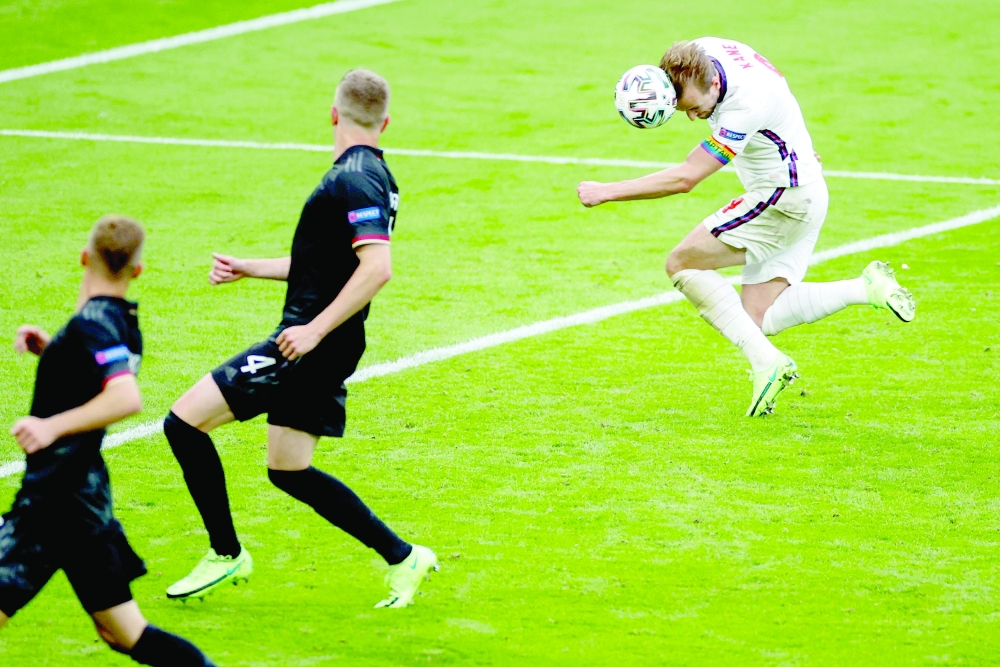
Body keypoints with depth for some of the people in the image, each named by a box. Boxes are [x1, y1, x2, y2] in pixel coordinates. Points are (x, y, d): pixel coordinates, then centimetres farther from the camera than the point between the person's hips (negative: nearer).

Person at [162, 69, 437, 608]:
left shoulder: (352, 180, -16)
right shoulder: (372, 175, 15)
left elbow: (376, 267, -27)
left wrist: (315, 329, -25)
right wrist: (245, 268, 24)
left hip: (309, 345, -10)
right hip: (318, 347, 10)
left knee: (184, 422, -7)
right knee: (289, 471, 17)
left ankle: (226, 554, 2)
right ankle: (402, 557, 16)